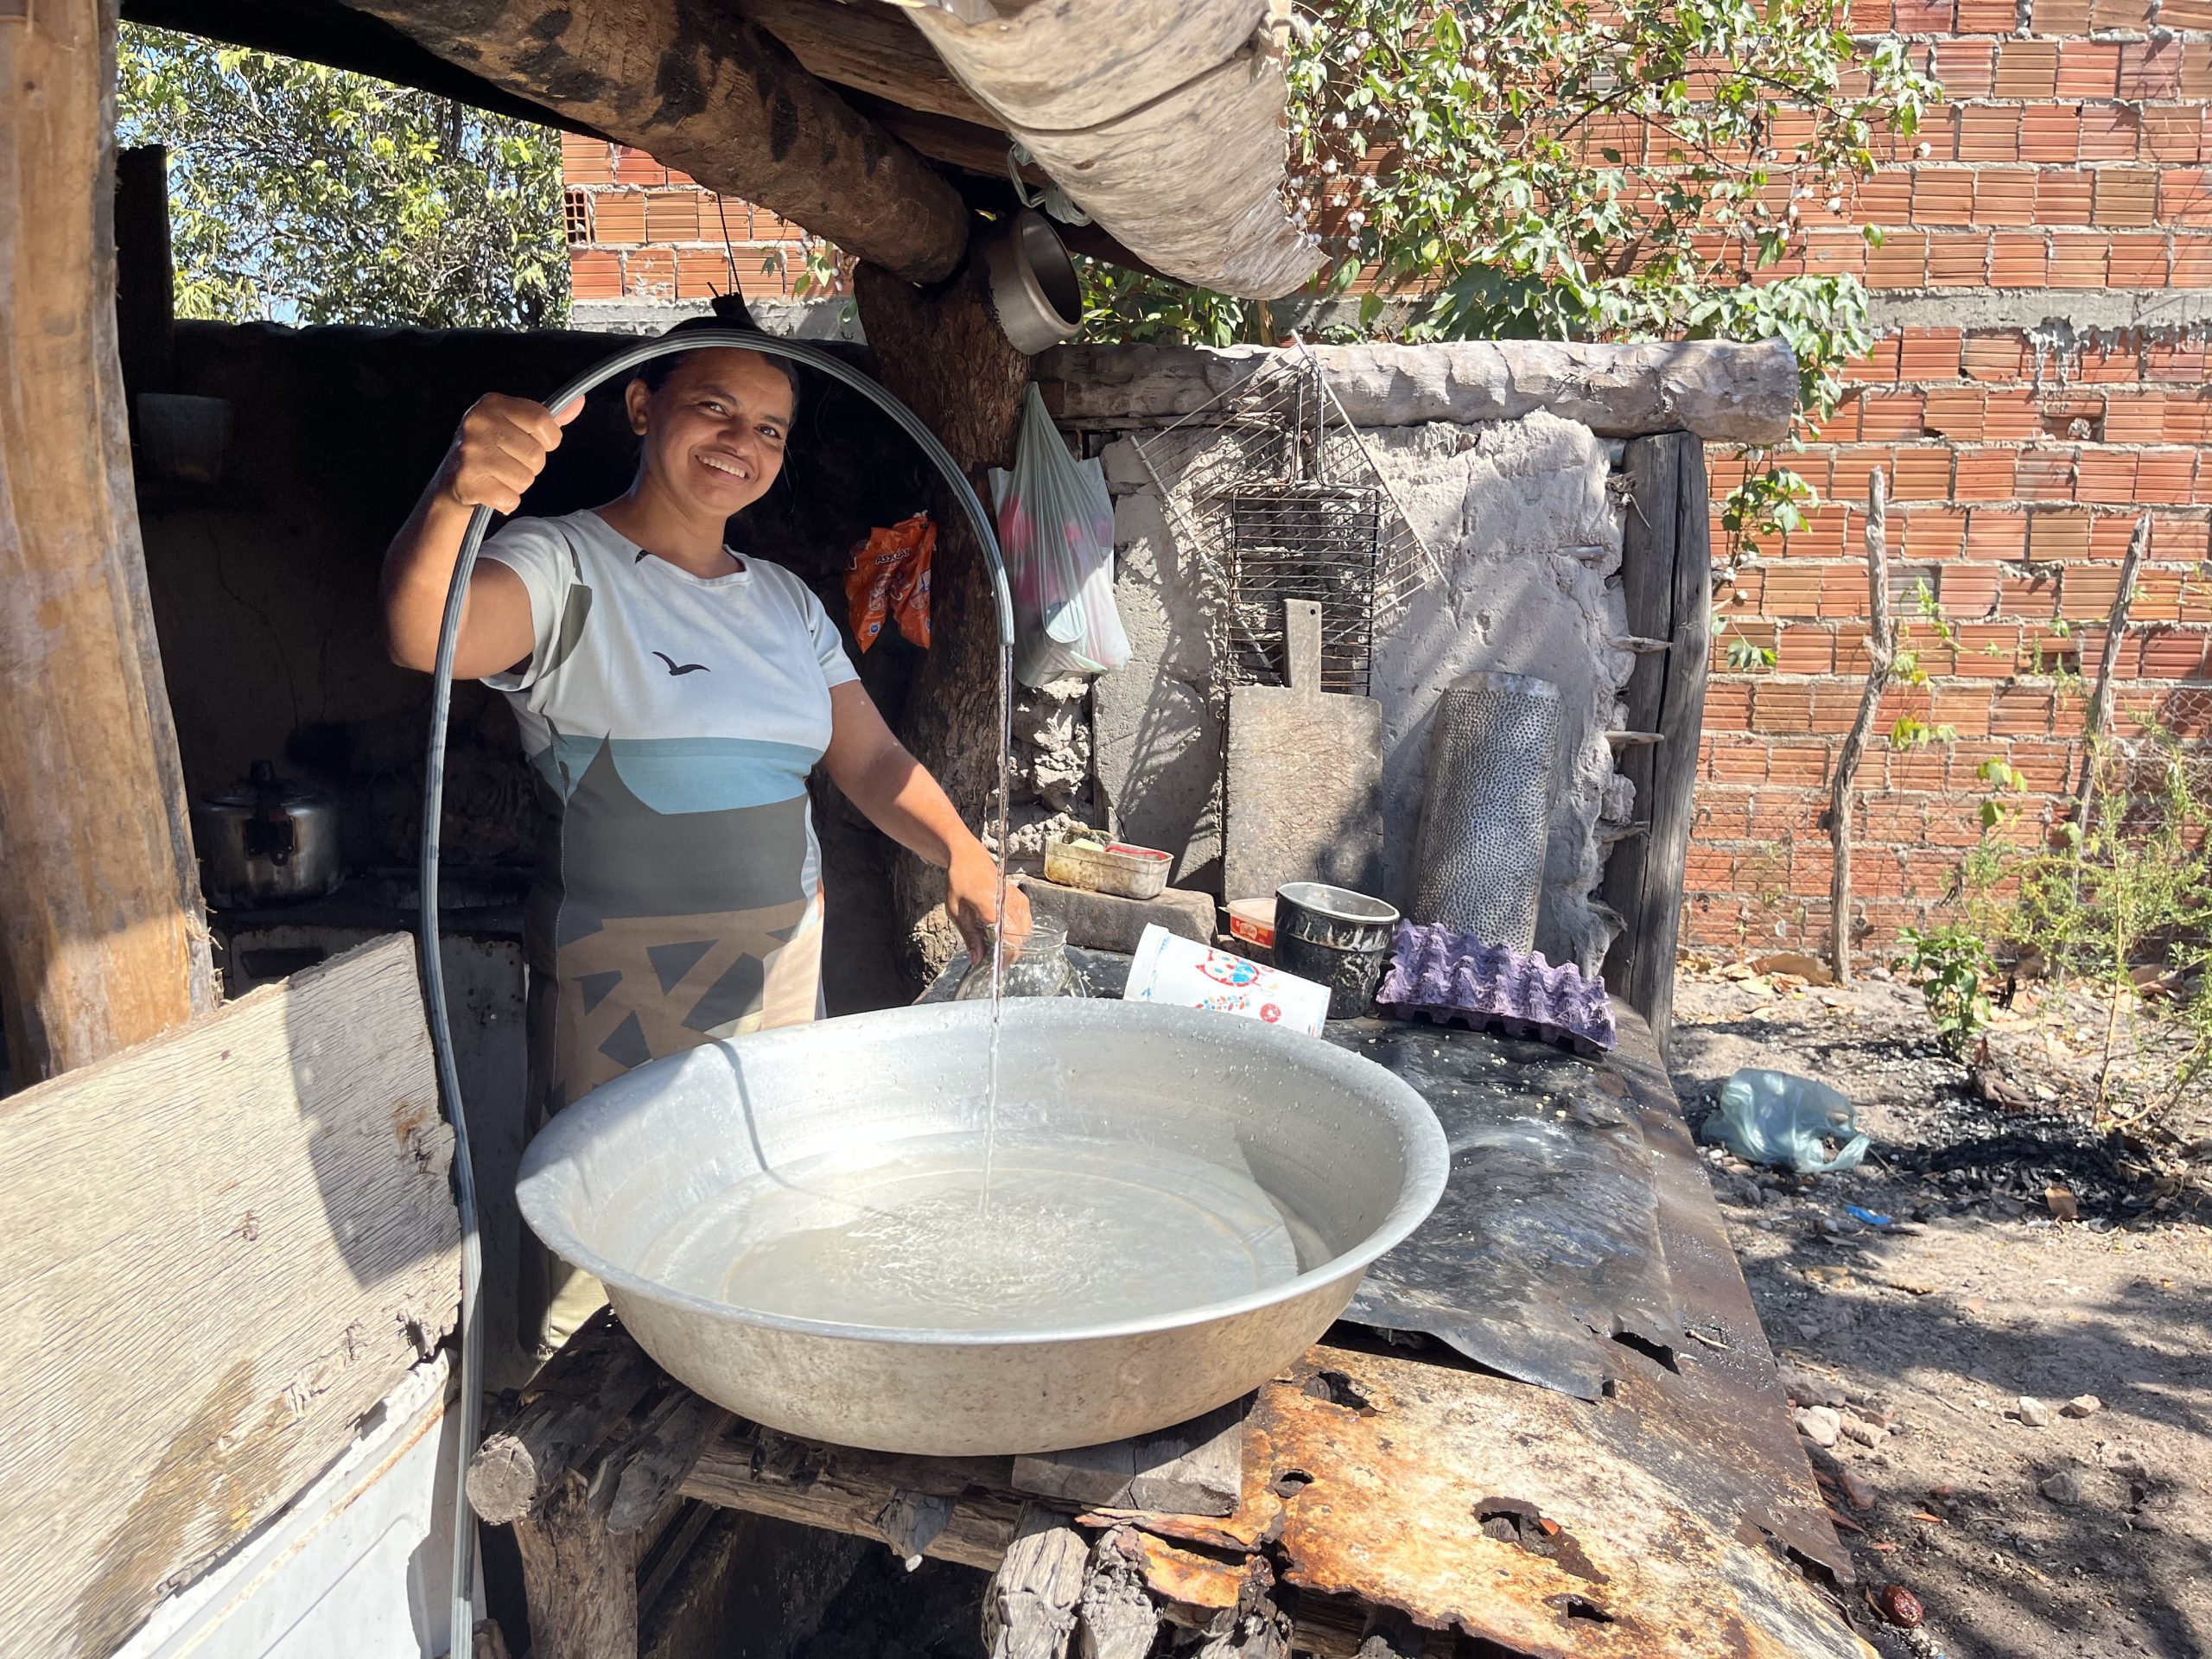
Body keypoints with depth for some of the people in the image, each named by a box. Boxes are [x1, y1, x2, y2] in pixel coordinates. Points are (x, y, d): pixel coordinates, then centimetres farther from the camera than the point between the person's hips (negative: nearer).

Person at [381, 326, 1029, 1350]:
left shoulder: (786, 601, 12)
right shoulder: (564, 568, -7)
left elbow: (870, 756, 6)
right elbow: (423, 636, -27)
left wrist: (960, 855, -13)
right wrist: (451, 498, -47)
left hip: (785, 965, 6)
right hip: (622, 985, -6)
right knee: (601, 1271, -1)